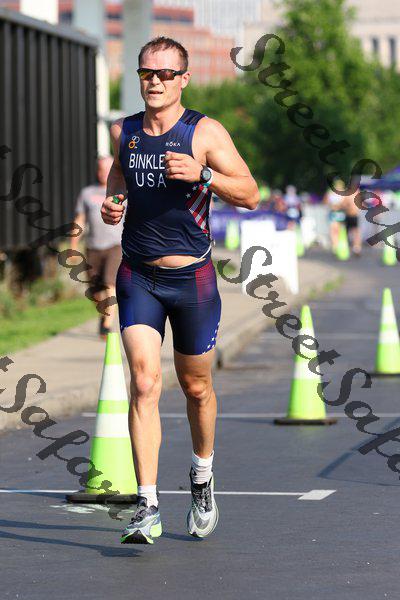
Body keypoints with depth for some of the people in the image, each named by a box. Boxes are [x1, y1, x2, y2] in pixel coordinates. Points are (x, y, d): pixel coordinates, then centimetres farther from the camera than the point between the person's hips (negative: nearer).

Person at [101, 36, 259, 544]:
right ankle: (147, 508, -17)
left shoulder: (205, 132, -5)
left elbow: (249, 195, -8)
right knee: (144, 383, -14)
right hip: (137, 277, 2)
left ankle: (202, 478, 39)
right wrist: (112, 203, 4)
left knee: (196, 387, 12)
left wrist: (202, 174, -23)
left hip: (192, 276, -1)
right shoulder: (123, 132, 6)